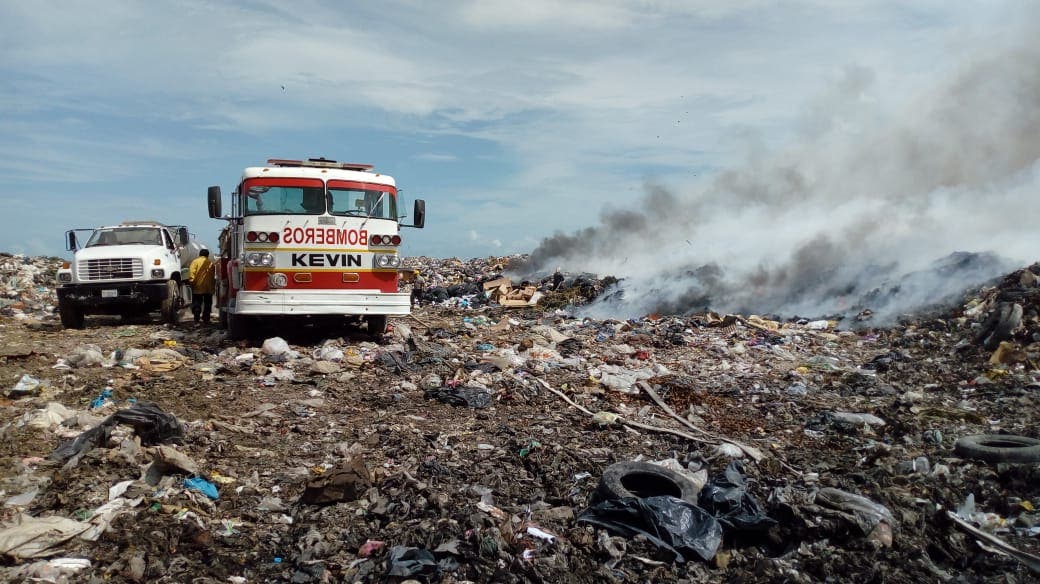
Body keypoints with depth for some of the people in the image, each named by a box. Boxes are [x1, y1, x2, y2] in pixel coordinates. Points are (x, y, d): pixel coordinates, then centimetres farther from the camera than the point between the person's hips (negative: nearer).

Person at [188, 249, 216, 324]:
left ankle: (196, 319, -6)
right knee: (207, 304, 10)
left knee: (197, 303, 3)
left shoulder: (195, 261, -2)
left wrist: (191, 282, -8)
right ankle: (206, 319, 10)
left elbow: (192, 273, -13)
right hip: (208, 288, 2)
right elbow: (213, 276, 9)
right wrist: (213, 285, 16)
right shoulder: (211, 263, 5)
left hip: (198, 287, -2)